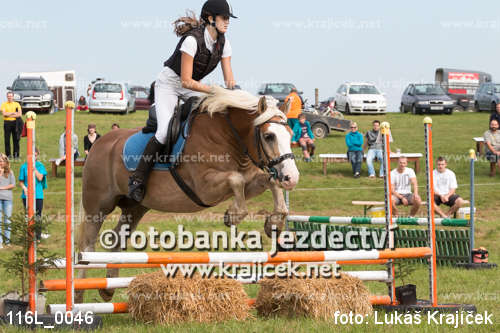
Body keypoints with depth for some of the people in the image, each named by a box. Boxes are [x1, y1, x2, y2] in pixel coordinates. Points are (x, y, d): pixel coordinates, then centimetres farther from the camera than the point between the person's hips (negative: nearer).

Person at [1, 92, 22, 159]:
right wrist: (13, 113, -9)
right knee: (7, 139, -2)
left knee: (16, 139, 0)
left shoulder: (17, 104, 8)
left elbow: (20, 114, -3)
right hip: (7, 123, -1)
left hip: (15, 123, 1)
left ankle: (16, 154, 5)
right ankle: (8, 154, 4)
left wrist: (9, 115, -10)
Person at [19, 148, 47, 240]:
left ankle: (38, 235, 12)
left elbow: (40, 178, -8)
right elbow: (21, 181, 5)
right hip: (27, 195, 0)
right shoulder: (24, 166, 3)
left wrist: (34, 168, -12)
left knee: (38, 215, 2)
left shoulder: (40, 166, 5)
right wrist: (24, 188, -14)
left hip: (38, 195, 0)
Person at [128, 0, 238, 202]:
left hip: (192, 86, 7)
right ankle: (137, 178, -16)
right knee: (165, 131, -25)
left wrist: (231, 89, -24)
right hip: (169, 85, -7)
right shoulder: (192, 40, -28)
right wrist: (213, 91, -33)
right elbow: (186, 81, -28)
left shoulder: (223, 43, -5)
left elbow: (229, 79, -3)